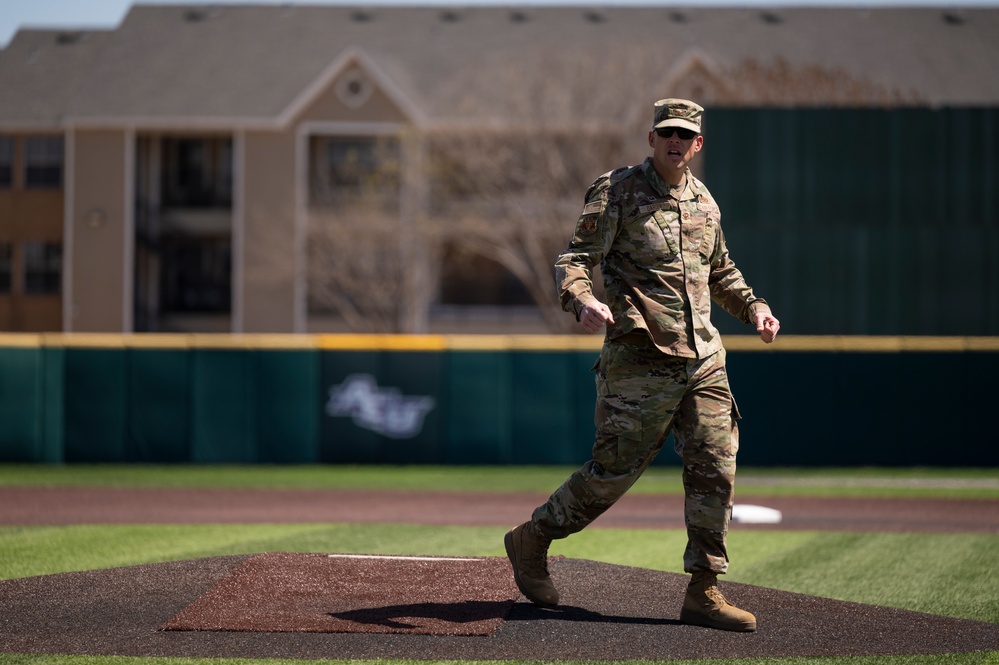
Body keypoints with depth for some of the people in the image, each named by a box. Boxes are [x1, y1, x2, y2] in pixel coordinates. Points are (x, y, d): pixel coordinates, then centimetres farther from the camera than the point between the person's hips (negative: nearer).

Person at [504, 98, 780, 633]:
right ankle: (532, 540, 22)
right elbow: (572, 260, -13)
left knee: (715, 471, -1)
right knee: (613, 470, 0)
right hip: (641, 362, -6)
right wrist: (583, 302, -34)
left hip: (703, 361, 6)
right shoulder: (617, 192, -6)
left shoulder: (703, 200, 14)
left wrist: (752, 306, 13)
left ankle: (703, 593, 5)